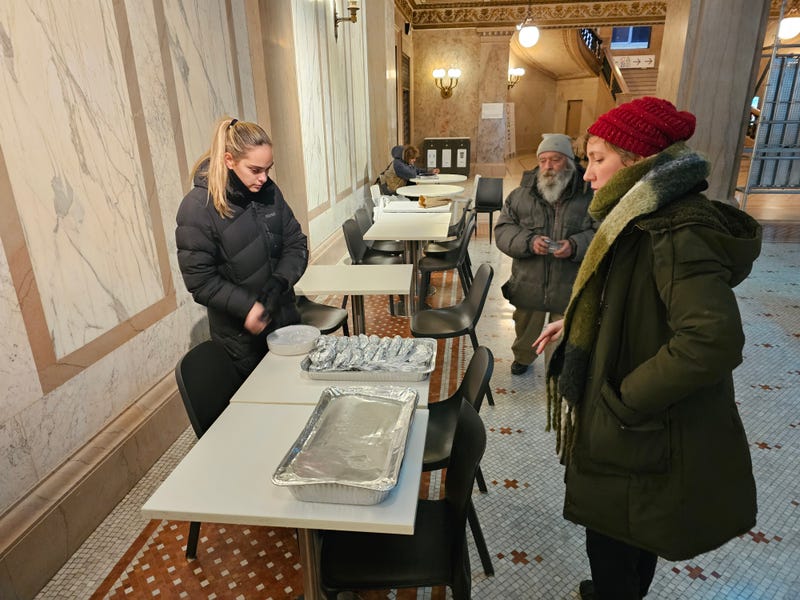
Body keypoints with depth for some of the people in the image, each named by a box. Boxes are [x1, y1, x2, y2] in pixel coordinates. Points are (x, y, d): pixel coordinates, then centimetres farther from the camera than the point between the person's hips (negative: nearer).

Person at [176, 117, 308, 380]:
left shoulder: (268, 191, -2)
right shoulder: (197, 208, -17)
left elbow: (296, 244, 0)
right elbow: (200, 280, -16)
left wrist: (280, 282, -18)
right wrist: (246, 307, -26)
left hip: (285, 318, 5)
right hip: (241, 336, -5)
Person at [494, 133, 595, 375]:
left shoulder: (589, 195, -7)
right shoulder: (522, 194, -1)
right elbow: (502, 230, -3)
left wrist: (576, 246, -26)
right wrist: (528, 241, -21)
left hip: (570, 289, -2)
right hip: (528, 285, 3)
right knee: (525, 330, 25)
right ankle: (522, 357, 55)